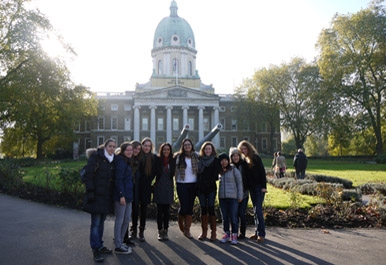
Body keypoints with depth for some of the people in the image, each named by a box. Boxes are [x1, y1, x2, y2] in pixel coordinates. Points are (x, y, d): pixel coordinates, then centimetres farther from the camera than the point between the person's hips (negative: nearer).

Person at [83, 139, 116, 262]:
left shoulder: (113, 160, 11)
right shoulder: (96, 157, -8)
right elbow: (88, 174, -12)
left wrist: (114, 193, 9)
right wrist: (90, 191, -17)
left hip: (107, 195, 6)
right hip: (96, 195, -6)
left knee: (101, 221, 15)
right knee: (96, 223, -2)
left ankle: (100, 246, 27)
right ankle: (96, 249, 6)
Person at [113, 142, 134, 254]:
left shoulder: (127, 162, 16)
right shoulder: (121, 162, -13)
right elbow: (118, 180, -19)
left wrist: (127, 194, 15)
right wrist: (121, 195, -21)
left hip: (128, 194, 9)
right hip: (121, 194, -9)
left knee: (126, 220, 14)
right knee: (120, 220, 0)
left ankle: (120, 241, 27)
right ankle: (118, 246, 9)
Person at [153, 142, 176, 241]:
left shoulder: (173, 161, 3)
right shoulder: (158, 160, -4)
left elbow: (173, 173, 10)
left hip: (168, 187, 2)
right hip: (159, 187, -2)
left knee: (167, 210, 6)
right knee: (160, 210, 4)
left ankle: (165, 231, 15)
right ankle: (160, 231, 13)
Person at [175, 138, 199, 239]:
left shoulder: (196, 156, 4)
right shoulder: (179, 156, -1)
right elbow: (176, 170, 0)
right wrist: (176, 182, -3)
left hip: (193, 184, 2)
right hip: (182, 185, -2)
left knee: (190, 207, 4)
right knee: (184, 206, -5)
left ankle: (187, 230, 14)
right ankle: (180, 223, 25)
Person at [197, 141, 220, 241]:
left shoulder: (216, 161, 3)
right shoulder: (199, 160, 10)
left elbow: (215, 175, -3)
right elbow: (197, 173, 9)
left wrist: (208, 183, -9)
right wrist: (199, 183, -3)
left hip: (211, 188, -3)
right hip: (201, 188, 3)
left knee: (211, 208, -5)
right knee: (203, 209, 7)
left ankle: (213, 232, 3)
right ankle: (204, 231, 14)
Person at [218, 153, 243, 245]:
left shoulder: (234, 170, -2)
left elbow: (239, 183, -1)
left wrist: (240, 196, -3)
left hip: (233, 197, -4)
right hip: (222, 197, 4)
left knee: (233, 217, -3)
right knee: (224, 217, 9)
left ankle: (234, 235, 8)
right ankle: (226, 234, 22)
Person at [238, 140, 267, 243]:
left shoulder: (256, 157, -9)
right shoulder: (244, 160, 9)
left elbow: (262, 172, -12)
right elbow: (245, 174, 11)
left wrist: (263, 186, -16)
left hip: (259, 187, -6)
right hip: (251, 187, 6)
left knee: (258, 209, -9)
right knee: (255, 210, 11)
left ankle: (261, 234, -4)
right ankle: (257, 232, 18)